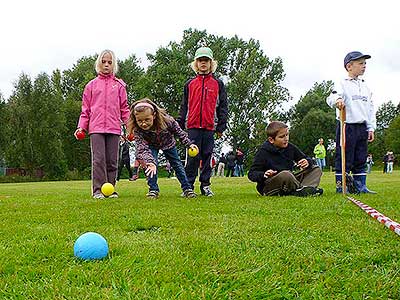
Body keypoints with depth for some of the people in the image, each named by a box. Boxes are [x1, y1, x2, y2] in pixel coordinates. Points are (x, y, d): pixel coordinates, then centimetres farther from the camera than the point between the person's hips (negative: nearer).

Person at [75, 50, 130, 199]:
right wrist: (81, 126, 2)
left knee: (112, 161, 3)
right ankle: (98, 190, -5)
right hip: (96, 128, -1)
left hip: (114, 128, 1)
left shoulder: (119, 85, 12)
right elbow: (85, 108, 11)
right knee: (98, 159, -8)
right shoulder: (91, 85, 11)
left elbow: (124, 108, 12)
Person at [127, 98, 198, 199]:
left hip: (168, 143, 1)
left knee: (177, 164, 5)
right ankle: (153, 190, -8)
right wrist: (150, 162, -61)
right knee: (151, 164, -21)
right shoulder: (137, 130, -39)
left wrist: (189, 143, -15)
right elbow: (142, 148, -45)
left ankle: (187, 188, 15)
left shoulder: (166, 120, -39)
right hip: (152, 146, -1)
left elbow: (178, 131, -21)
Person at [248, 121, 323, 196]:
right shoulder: (263, 152, -11)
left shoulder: (290, 147, 5)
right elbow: (251, 174, -11)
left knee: (316, 170, -1)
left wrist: (307, 162, -10)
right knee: (285, 174, -39)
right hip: (268, 187, -7)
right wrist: (264, 175, -32)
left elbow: (307, 159, 15)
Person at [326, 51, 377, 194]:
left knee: (361, 159, 10)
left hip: (362, 127, 7)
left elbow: (371, 108, 18)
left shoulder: (365, 87, 16)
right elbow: (331, 98, -21)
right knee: (344, 159, -3)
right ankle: (341, 186, 4)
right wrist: (337, 100, -45)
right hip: (347, 127, -7)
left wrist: (371, 128, 13)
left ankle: (361, 186, 17)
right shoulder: (343, 84, -5)